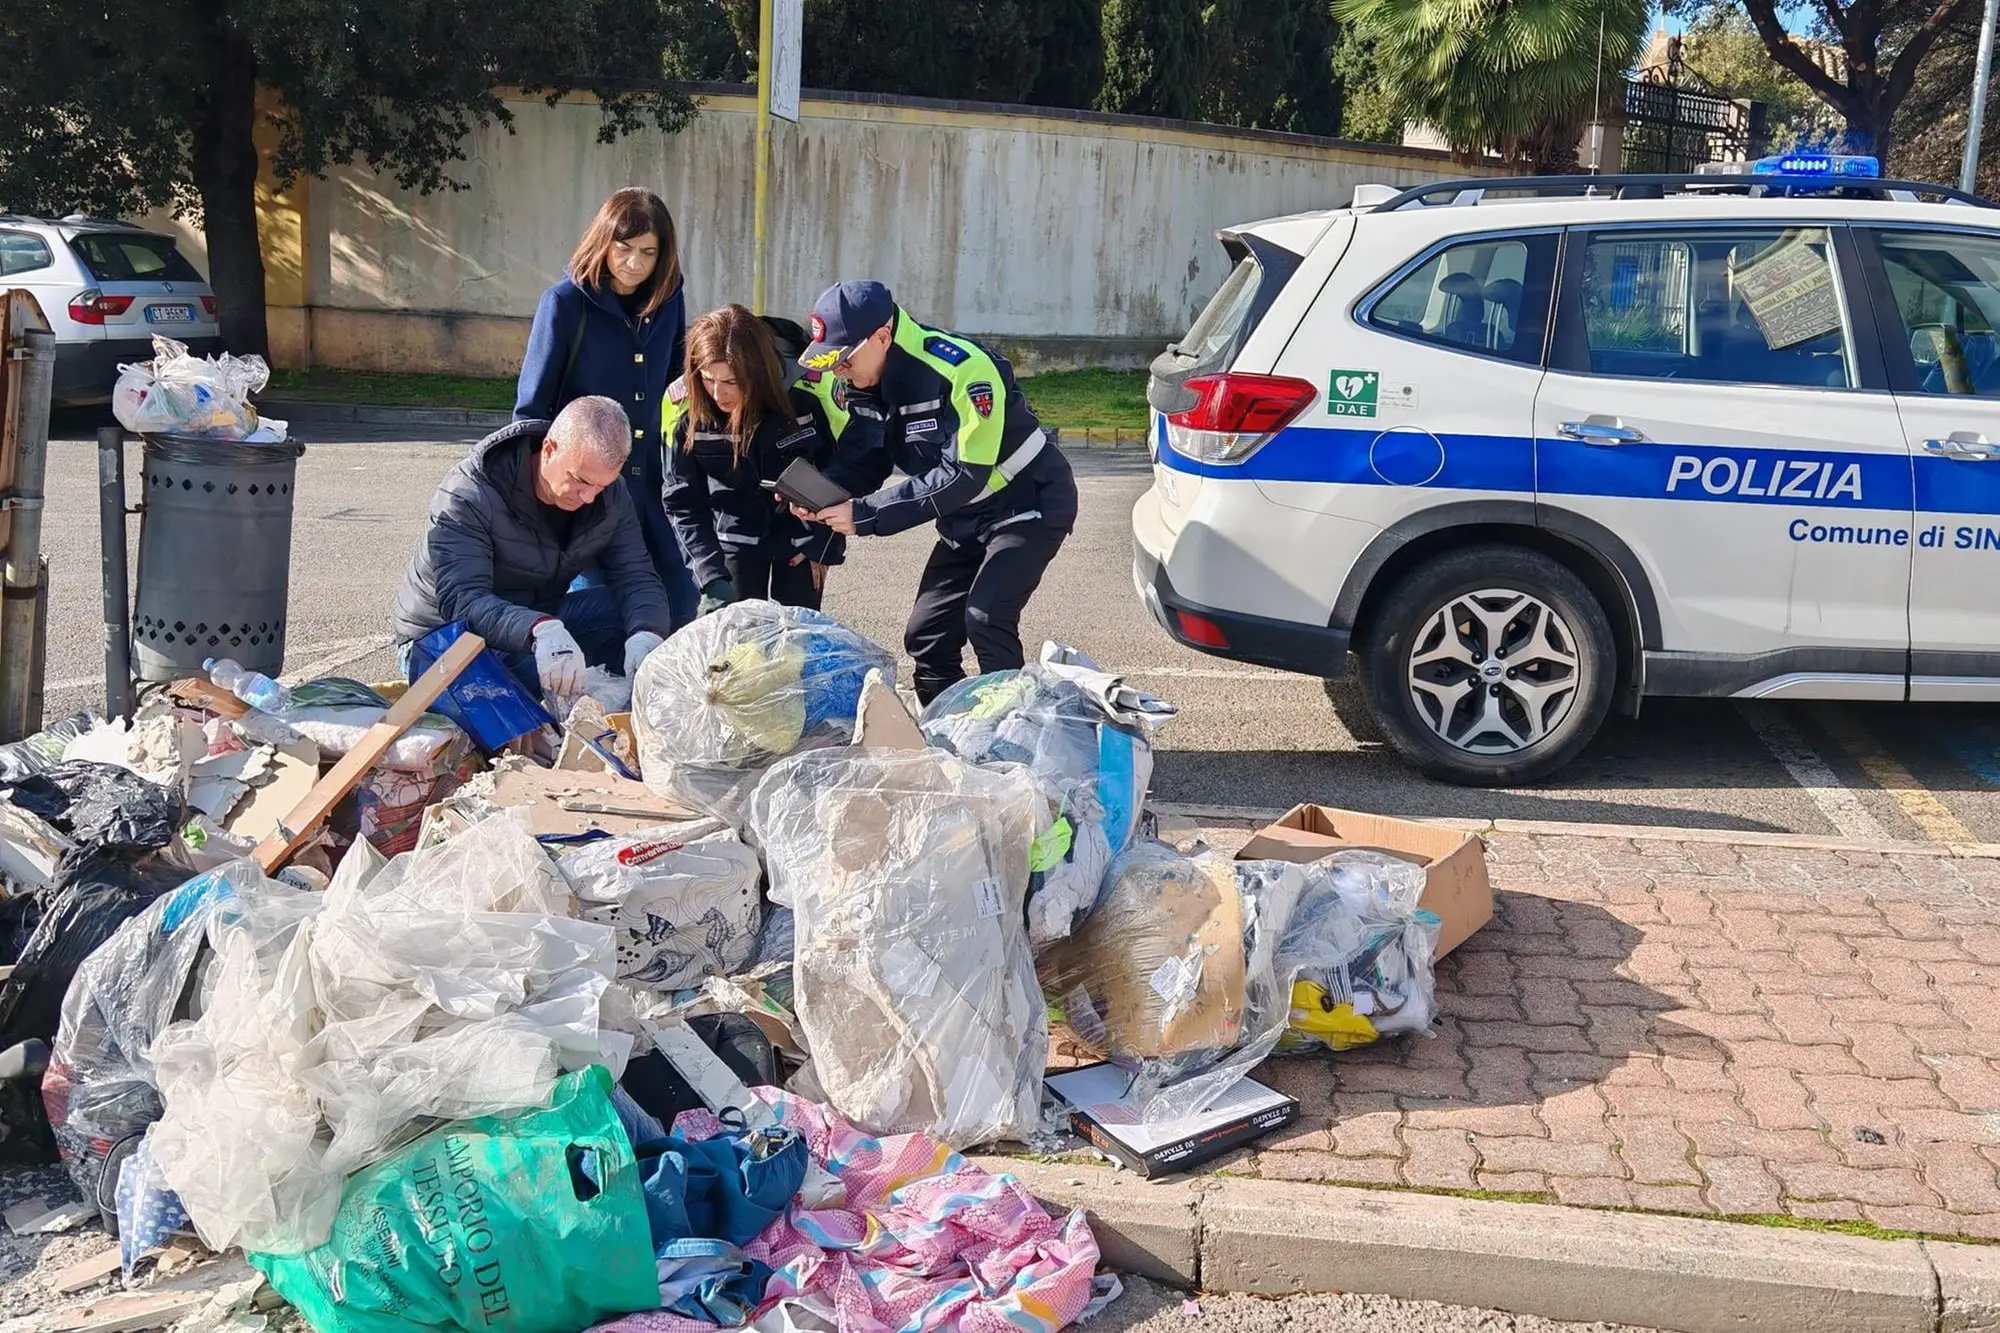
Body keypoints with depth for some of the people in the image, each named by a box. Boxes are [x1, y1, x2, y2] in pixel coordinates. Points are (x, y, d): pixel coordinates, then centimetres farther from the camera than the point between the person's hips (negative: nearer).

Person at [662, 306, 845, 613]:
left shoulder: (805, 393, -26)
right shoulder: (683, 409, -23)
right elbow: (683, 503, -14)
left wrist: (822, 545, -5)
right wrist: (713, 579, -24)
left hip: (802, 534, -1)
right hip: (735, 538, 1)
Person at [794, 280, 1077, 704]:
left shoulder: (961, 368, -31)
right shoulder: (867, 383, -6)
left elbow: (962, 474, -33)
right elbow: (862, 459, -2)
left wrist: (866, 514, -33)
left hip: (1029, 504, -8)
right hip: (965, 516, 8)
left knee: (986, 618, -23)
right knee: (926, 634, 6)